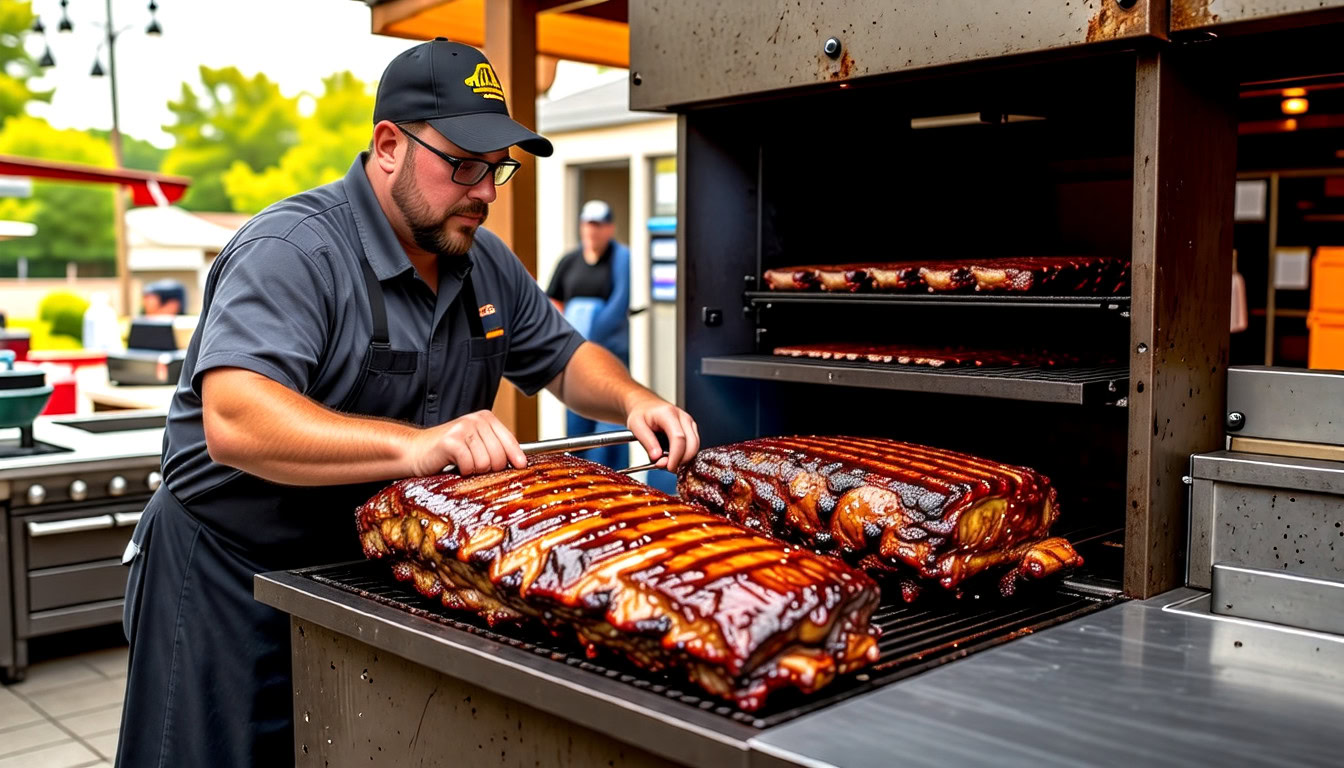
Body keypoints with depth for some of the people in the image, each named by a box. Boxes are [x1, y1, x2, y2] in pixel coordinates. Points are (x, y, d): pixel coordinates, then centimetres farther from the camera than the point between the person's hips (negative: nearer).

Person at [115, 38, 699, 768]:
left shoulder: (484, 263, 4)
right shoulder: (293, 251, -21)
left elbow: (565, 359, 15)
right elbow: (234, 422, -35)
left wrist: (633, 400, -7)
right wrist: (411, 445, -47)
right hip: (234, 583, -6)